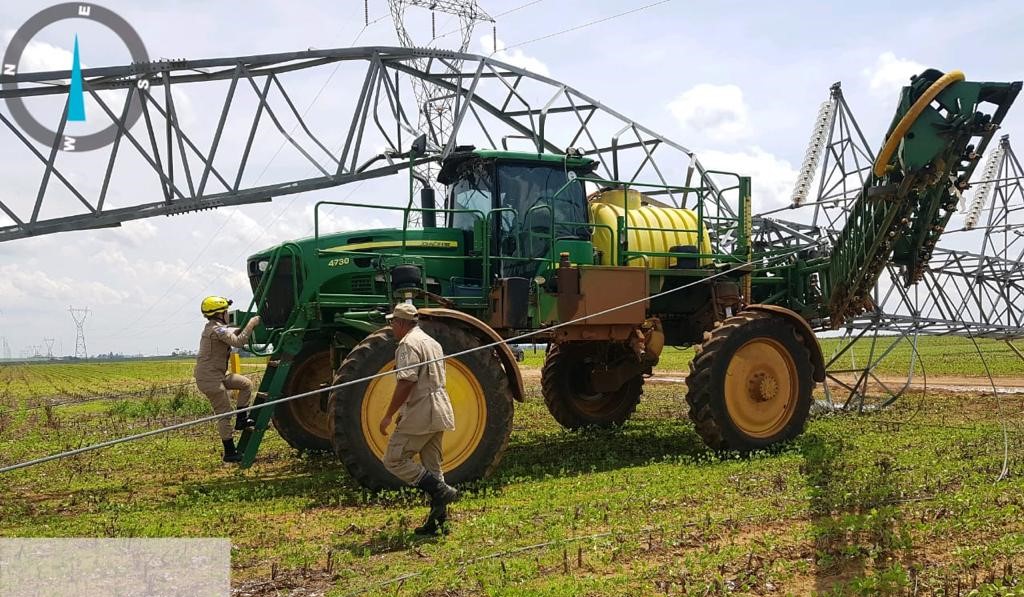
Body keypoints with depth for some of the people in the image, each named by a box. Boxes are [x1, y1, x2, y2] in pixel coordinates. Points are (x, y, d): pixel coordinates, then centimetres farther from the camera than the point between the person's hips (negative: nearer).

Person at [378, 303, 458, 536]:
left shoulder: (408, 344, -11)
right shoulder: (432, 342, 19)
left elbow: (406, 382, -21)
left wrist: (389, 415, -17)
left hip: (420, 414, -9)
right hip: (439, 411, 10)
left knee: (394, 459, -4)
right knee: (432, 468, 12)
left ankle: (440, 490, -11)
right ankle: (438, 521, 11)